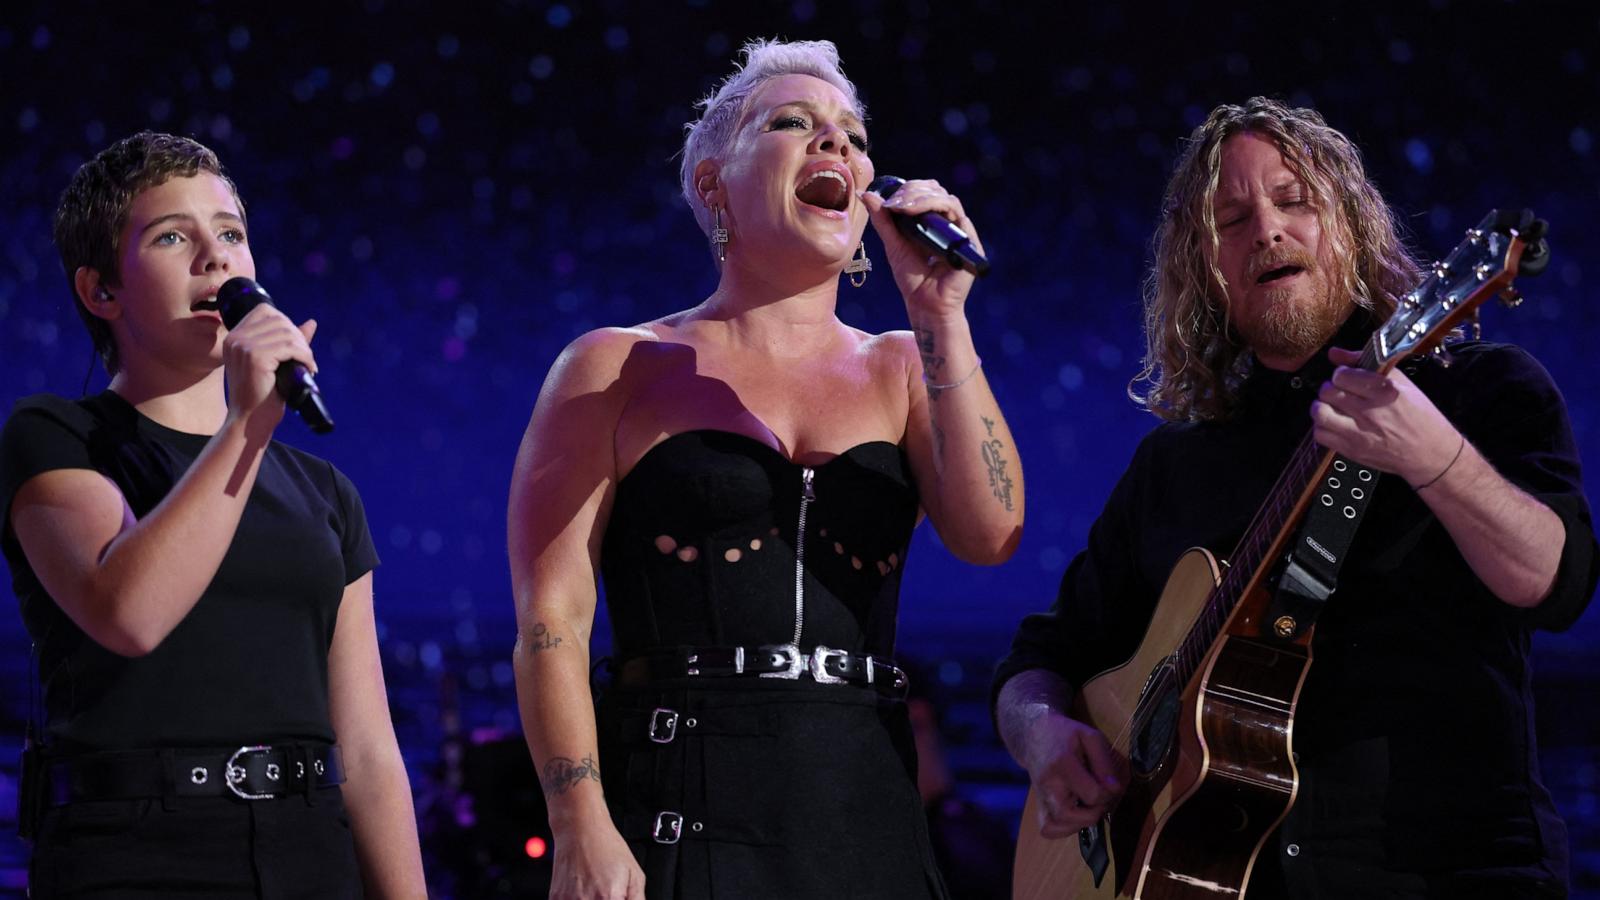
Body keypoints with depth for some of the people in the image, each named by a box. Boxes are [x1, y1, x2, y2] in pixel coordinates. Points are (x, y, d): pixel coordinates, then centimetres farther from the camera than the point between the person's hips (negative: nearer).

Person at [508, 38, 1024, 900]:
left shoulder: (901, 372, 13)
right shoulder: (618, 369, 3)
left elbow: (990, 534, -4)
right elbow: (551, 618, -4)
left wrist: (940, 317, -8)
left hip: (867, 823, 3)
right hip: (678, 821, -3)